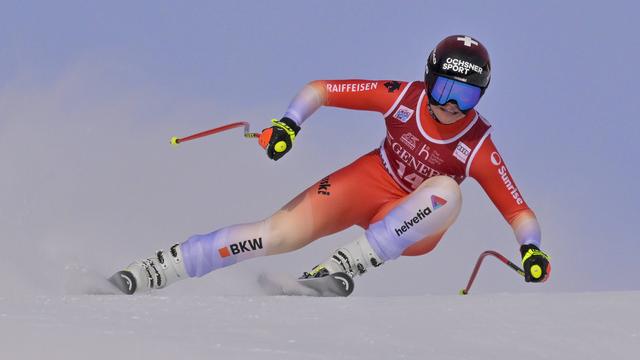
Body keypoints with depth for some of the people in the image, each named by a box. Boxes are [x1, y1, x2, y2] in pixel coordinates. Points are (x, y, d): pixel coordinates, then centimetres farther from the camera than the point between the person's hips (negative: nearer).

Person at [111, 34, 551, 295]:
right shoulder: (403, 98, -17)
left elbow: (519, 212, -16)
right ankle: (150, 271, -18)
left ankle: (343, 267, -38)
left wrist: (532, 250, -35)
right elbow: (319, 89, -11)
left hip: (412, 224, 0)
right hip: (369, 182, 1)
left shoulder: (478, 147, -19)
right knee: (278, 234, -21)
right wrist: (288, 123, -27)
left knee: (447, 192, -34)